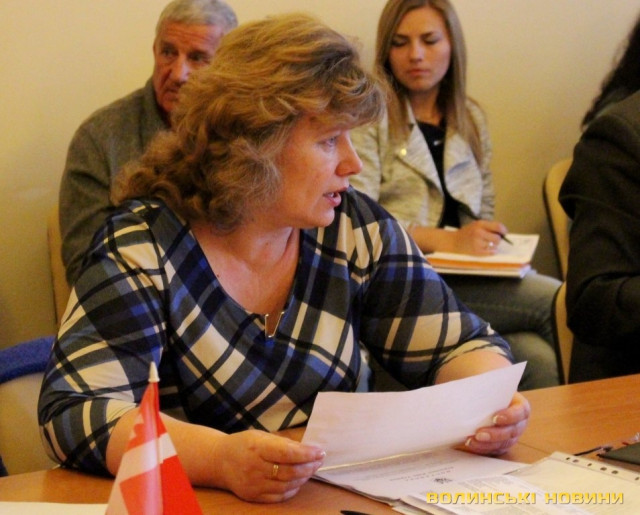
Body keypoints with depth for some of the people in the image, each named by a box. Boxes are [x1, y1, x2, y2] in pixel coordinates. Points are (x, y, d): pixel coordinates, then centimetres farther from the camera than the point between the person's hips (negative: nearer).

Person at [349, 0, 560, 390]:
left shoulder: (471, 119, 21)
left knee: (538, 358, -27)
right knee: (557, 301, -23)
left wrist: (487, 245, -1)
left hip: (464, 279, 5)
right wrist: (448, 240, -20)